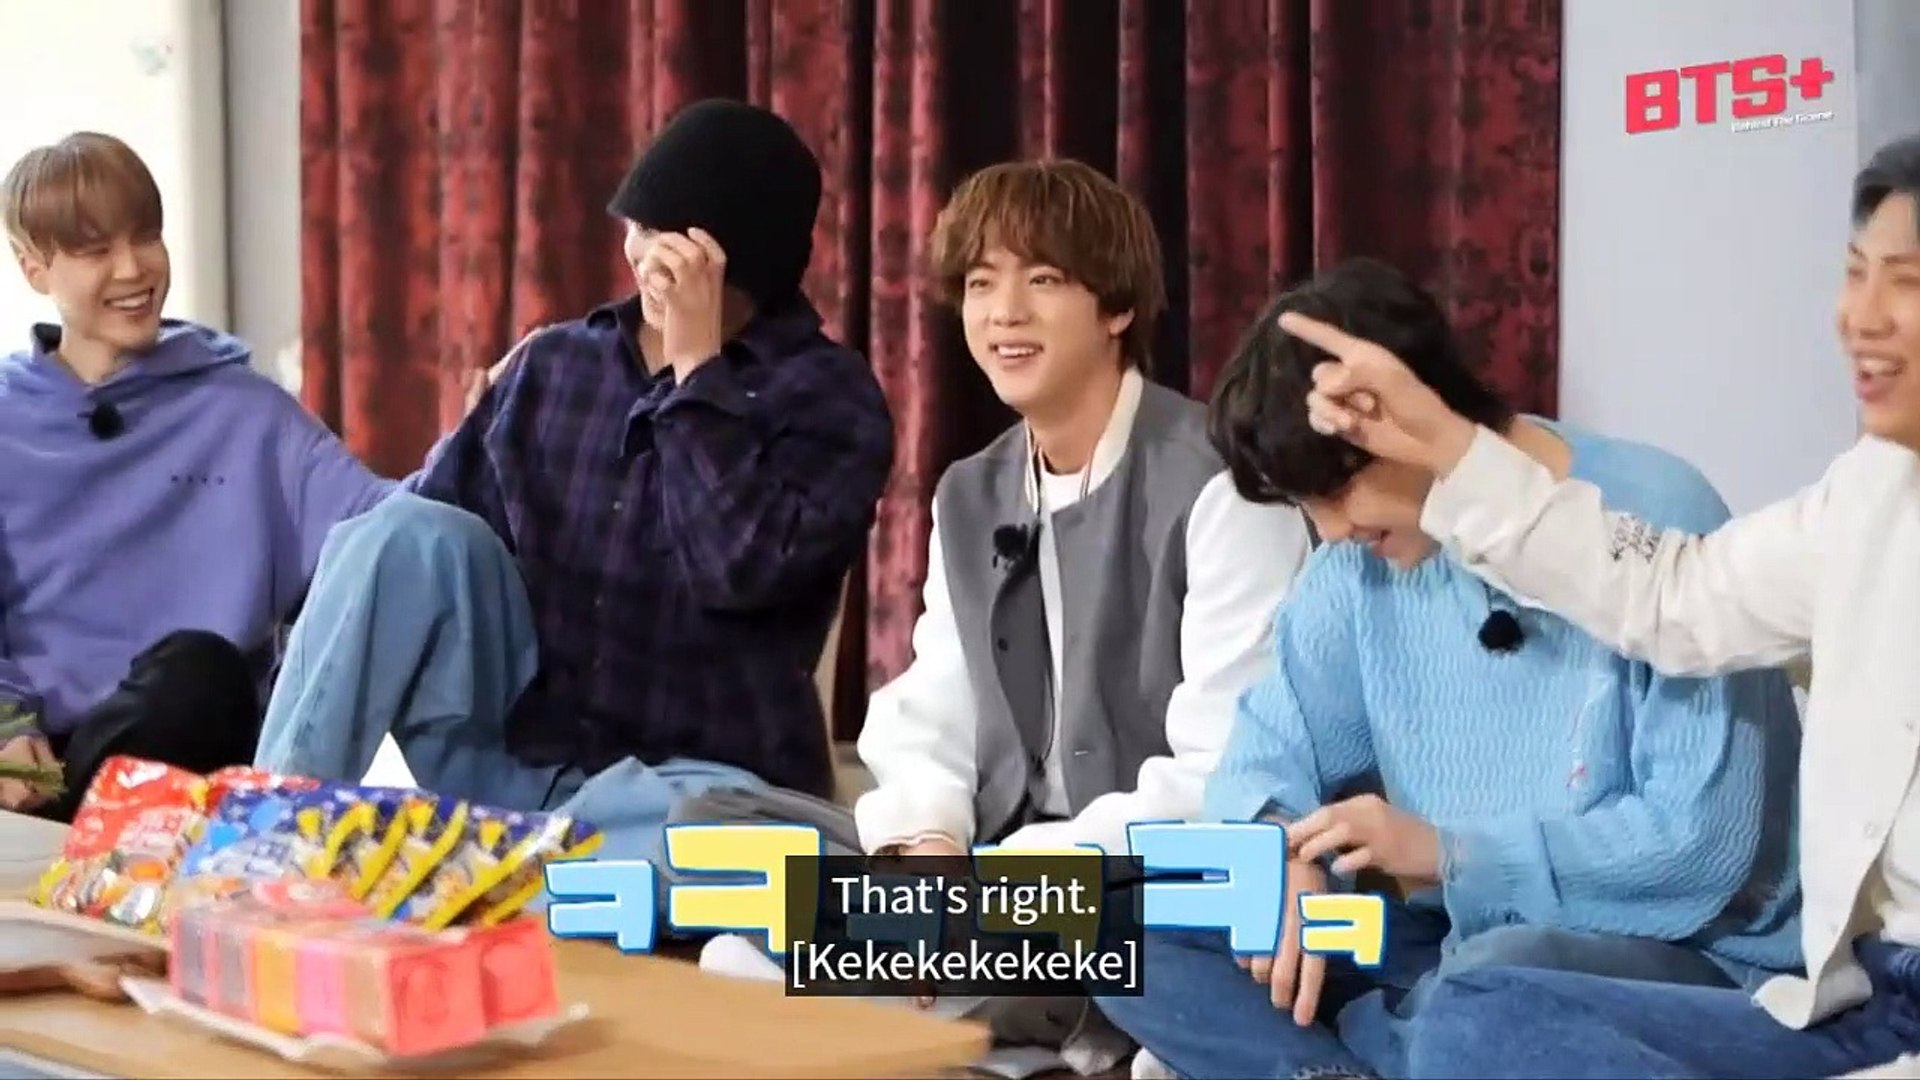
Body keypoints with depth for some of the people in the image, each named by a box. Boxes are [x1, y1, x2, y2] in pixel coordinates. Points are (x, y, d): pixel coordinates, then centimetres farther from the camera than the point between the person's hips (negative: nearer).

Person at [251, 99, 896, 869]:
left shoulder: (829, 397, -4)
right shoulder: (552, 365, 9)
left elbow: (741, 570, -21)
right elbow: (407, 546, 4)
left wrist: (697, 366, -16)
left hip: (691, 782, -4)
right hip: (513, 754, 4)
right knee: (415, 533, -21)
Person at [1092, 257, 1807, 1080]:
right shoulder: (1365, 557, 3)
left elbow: (1703, 839, -20)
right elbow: (1272, 749, 7)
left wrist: (1446, 849, -21)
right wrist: (1282, 856, -17)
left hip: (1679, 954, -6)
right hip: (1450, 946, 7)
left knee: (1491, 986, -41)